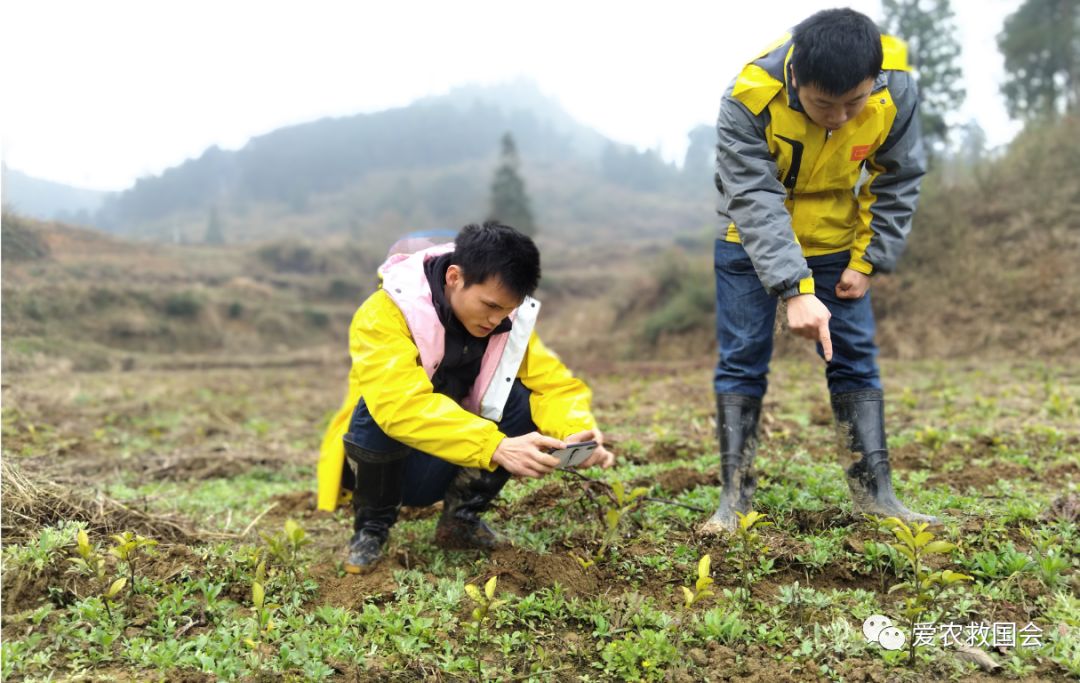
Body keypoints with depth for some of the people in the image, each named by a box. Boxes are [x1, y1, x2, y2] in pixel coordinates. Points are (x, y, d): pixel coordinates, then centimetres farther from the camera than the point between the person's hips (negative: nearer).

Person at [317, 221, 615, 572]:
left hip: (438, 472, 4)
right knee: (380, 412, -35)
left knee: (524, 401, -17)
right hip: (379, 463, -4)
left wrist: (576, 429, -36)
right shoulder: (386, 315, -26)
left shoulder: (513, 319, -8)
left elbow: (553, 383, -14)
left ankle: (460, 517, 1)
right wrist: (496, 447, -50)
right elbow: (403, 404, -40)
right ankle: (371, 527, -8)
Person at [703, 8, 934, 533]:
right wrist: (795, 290, -43)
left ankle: (874, 494, 8)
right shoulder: (748, 100, -32)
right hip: (753, 241, -2)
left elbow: (898, 180, -8)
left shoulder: (897, 86, -22)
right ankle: (735, 497, 1)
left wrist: (869, 261, -10)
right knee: (741, 359, -5)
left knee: (856, 358, 1)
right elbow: (755, 203, -35)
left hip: (837, 240, 3)